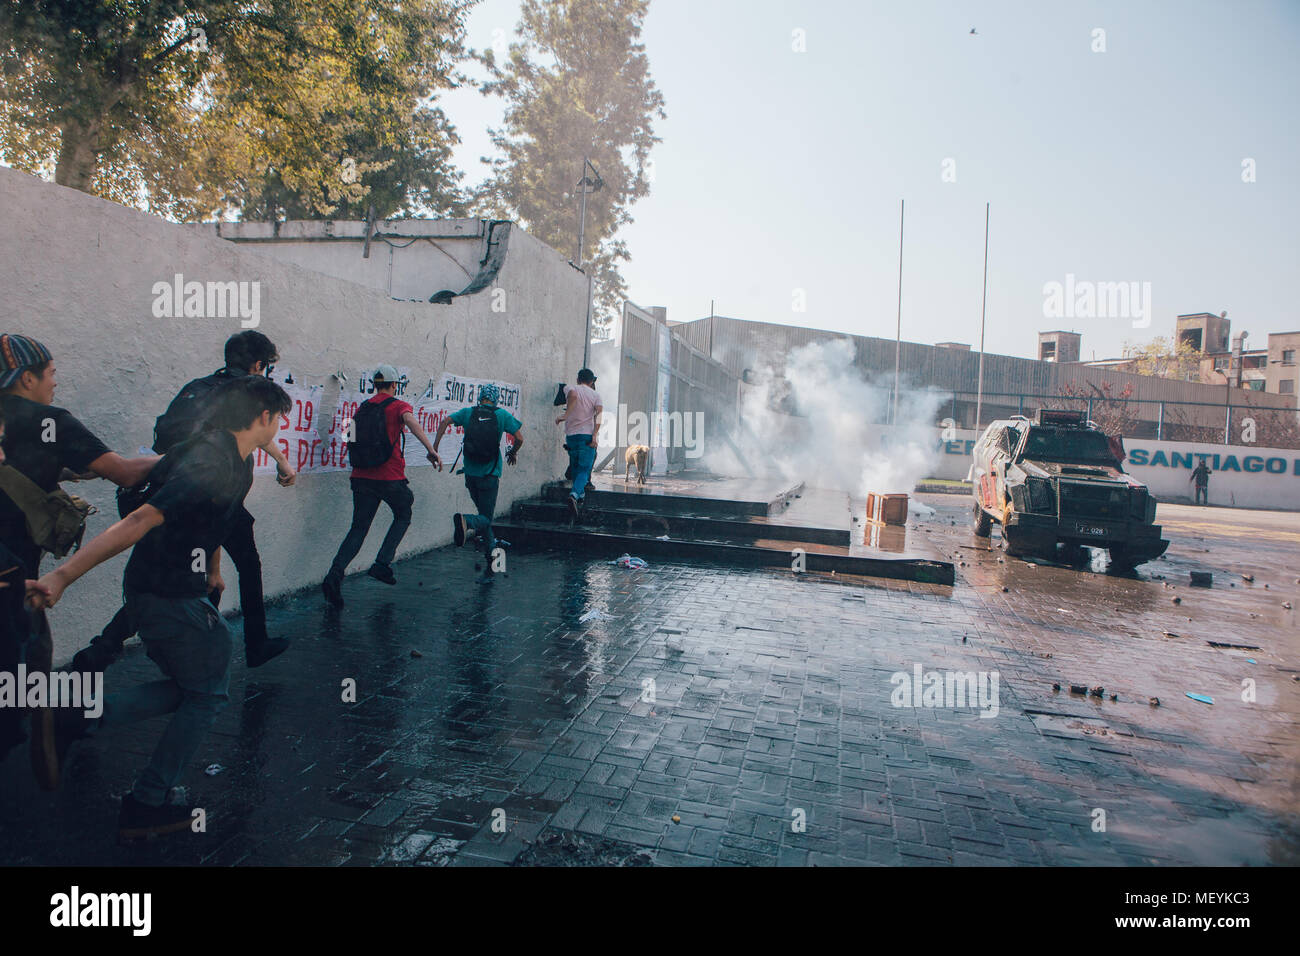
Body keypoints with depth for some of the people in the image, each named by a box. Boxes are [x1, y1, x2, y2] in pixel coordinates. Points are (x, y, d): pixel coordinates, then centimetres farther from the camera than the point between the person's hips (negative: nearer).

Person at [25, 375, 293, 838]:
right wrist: (62, 576, -39)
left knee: (188, 689, 19)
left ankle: (71, 722, 12)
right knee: (207, 695, 6)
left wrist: (212, 570, 35)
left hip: (165, 590, 10)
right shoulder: (210, 466, -25)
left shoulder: (237, 462, 8)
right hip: (169, 597, -10)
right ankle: (145, 807, 16)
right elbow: (143, 519, -34)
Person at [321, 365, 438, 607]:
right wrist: (430, 449, -29)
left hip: (361, 477, 5)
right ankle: (382, 564, 7)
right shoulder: (398, 406, -2)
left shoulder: (362, 409, 14)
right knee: (403, 517, 20)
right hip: (390, 477, -4)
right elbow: (410, 420, -24)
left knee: (359, 527, 9)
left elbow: (350, 440, 18)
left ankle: (334, 575, -7)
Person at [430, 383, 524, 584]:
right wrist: (512, 453, 15)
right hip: (490, 475, -3)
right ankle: (466, 521, -34)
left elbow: (445, 421, -10)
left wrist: (434, 449, -9)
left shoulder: (468, 412, 4)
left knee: (485, 516, 20)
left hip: (471, 474, 3)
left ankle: (490, 566, 23)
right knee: (486, 518, 0)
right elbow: (519, 438, -5)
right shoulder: (502, 415, -2)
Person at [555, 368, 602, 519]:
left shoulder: (570, 388, 7)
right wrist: (594, 435, -14)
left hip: (571, 434, 1)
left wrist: (565, 415, -21)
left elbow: (573, 394, -19)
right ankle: (575, 494, -30)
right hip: (588, 435, -1)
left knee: (576, 468, 19)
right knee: (584, 470, -5)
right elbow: (599, 413, -8)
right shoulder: (595, 395, 9)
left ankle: (580, 496, 26)